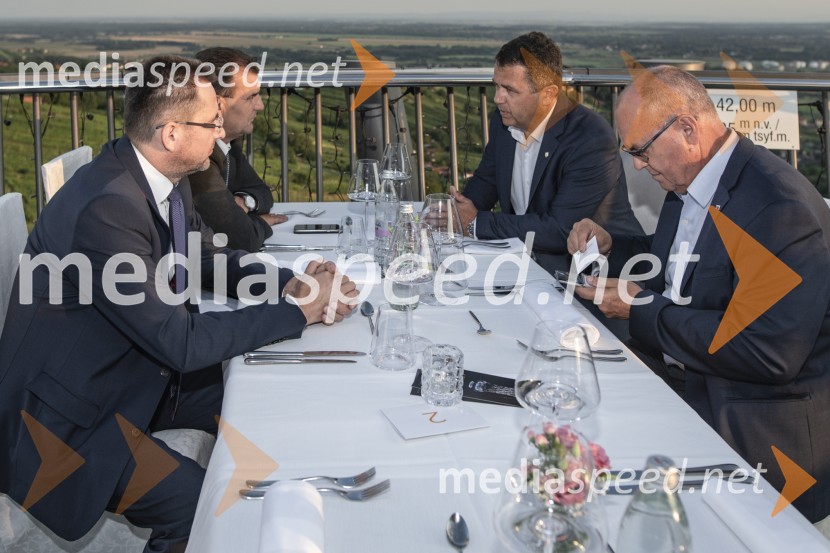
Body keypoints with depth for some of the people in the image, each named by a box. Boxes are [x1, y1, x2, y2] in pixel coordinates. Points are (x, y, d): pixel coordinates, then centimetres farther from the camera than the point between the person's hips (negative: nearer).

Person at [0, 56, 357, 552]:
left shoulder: (167, 178, -3)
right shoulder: (106, 208, -31)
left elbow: (209, 258, 12)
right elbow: (180, 341, -28)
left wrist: (289, 284, -6)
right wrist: (298, 310, -21)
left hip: (136, 369, 9)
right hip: (66, 413, -9)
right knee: (205, 508, -22)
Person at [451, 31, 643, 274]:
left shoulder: (592, 141, -24)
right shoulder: (503, 121, 0)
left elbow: (560, 231, -26)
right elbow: (486, 180, 17)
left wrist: (477, 223, -19)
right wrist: (459, 214, -7)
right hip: (526, 254, 8)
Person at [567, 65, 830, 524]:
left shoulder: (779, 207, -23)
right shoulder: (687, 184, 5)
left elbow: (770, 353, -28)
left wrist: (643, 309, -21)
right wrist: (611, 246, 5)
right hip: (679, 372, 9)